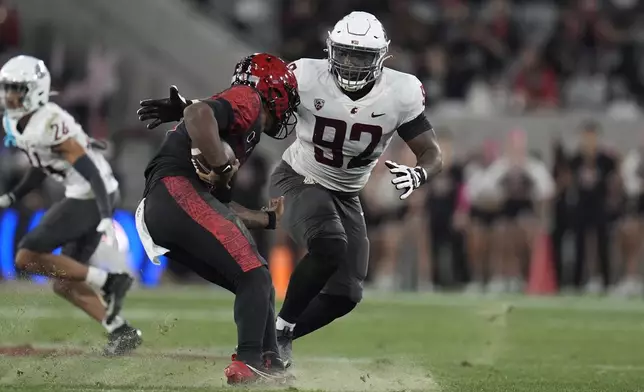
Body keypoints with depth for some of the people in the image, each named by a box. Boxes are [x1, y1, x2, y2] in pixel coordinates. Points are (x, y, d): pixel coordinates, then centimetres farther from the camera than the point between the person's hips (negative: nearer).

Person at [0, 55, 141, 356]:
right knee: (65, 284, 10)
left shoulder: (48, 124, -22)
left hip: (91, 197, -10)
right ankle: (122, 332, 12)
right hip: (82, 197, 10)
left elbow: (89, 169, -23)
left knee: (27, 257, -13)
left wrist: (106, 217, -29)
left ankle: (107, 281, -11)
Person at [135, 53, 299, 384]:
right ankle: (249, 362, -27)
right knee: (255, 277, -15)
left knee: (256, 286, 13)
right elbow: (199, 114, -17)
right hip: (178, 191, -10)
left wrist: (268, 219, 44)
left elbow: (218, 206, 31)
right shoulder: (249, 100, 5)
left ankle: (269, 365, 7)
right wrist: (222, 170, -13)